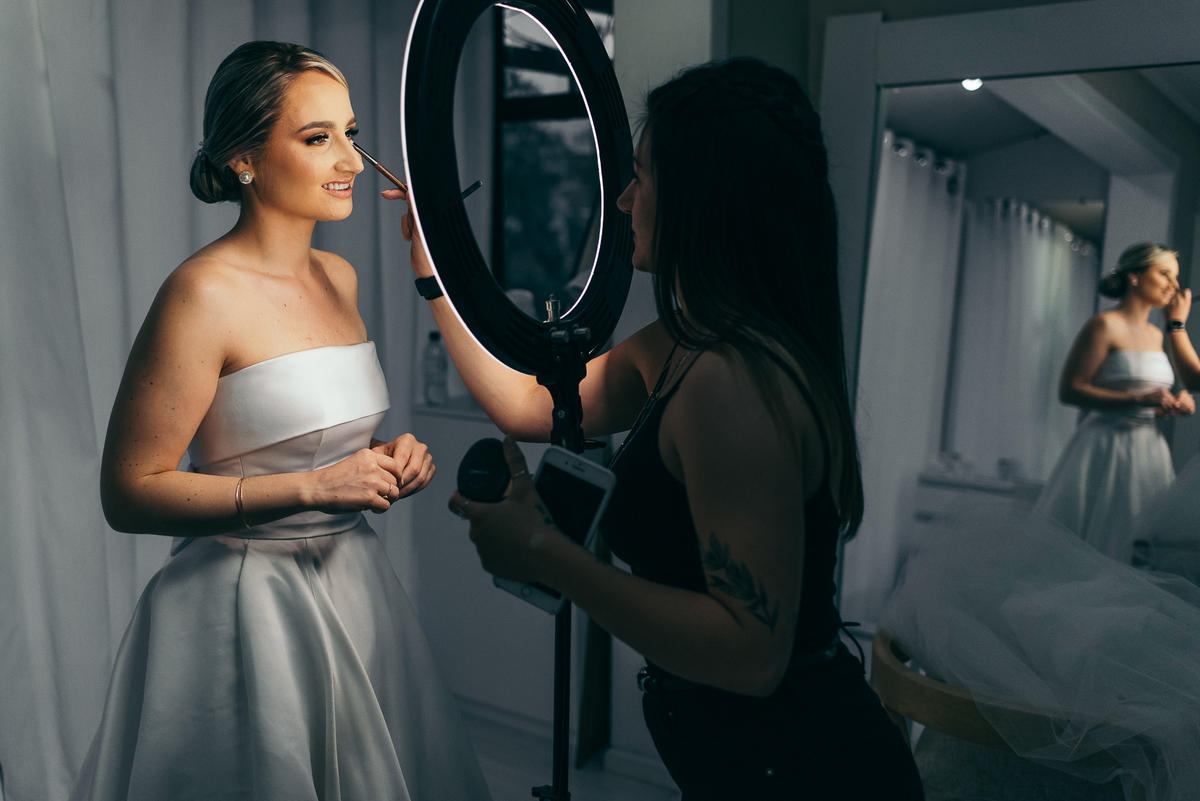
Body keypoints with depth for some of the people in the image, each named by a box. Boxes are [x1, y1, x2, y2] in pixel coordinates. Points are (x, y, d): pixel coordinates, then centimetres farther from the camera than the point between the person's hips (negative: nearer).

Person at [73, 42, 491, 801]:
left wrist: (387, 458, -1)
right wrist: (312, 488, -22)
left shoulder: (341, 279, 5)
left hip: (354, 582, 8)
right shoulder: (204, 293, -17)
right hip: (249, 602, -7)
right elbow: (129, 494, -16)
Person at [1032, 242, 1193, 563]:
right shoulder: (1105, 325, -8)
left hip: (1147, 449, 8)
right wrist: (1138, 399, -22)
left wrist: (1176, 402, 3)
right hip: (1107, 449, -8)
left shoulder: (1155, 335, 15)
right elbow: (1069, 389, -16)